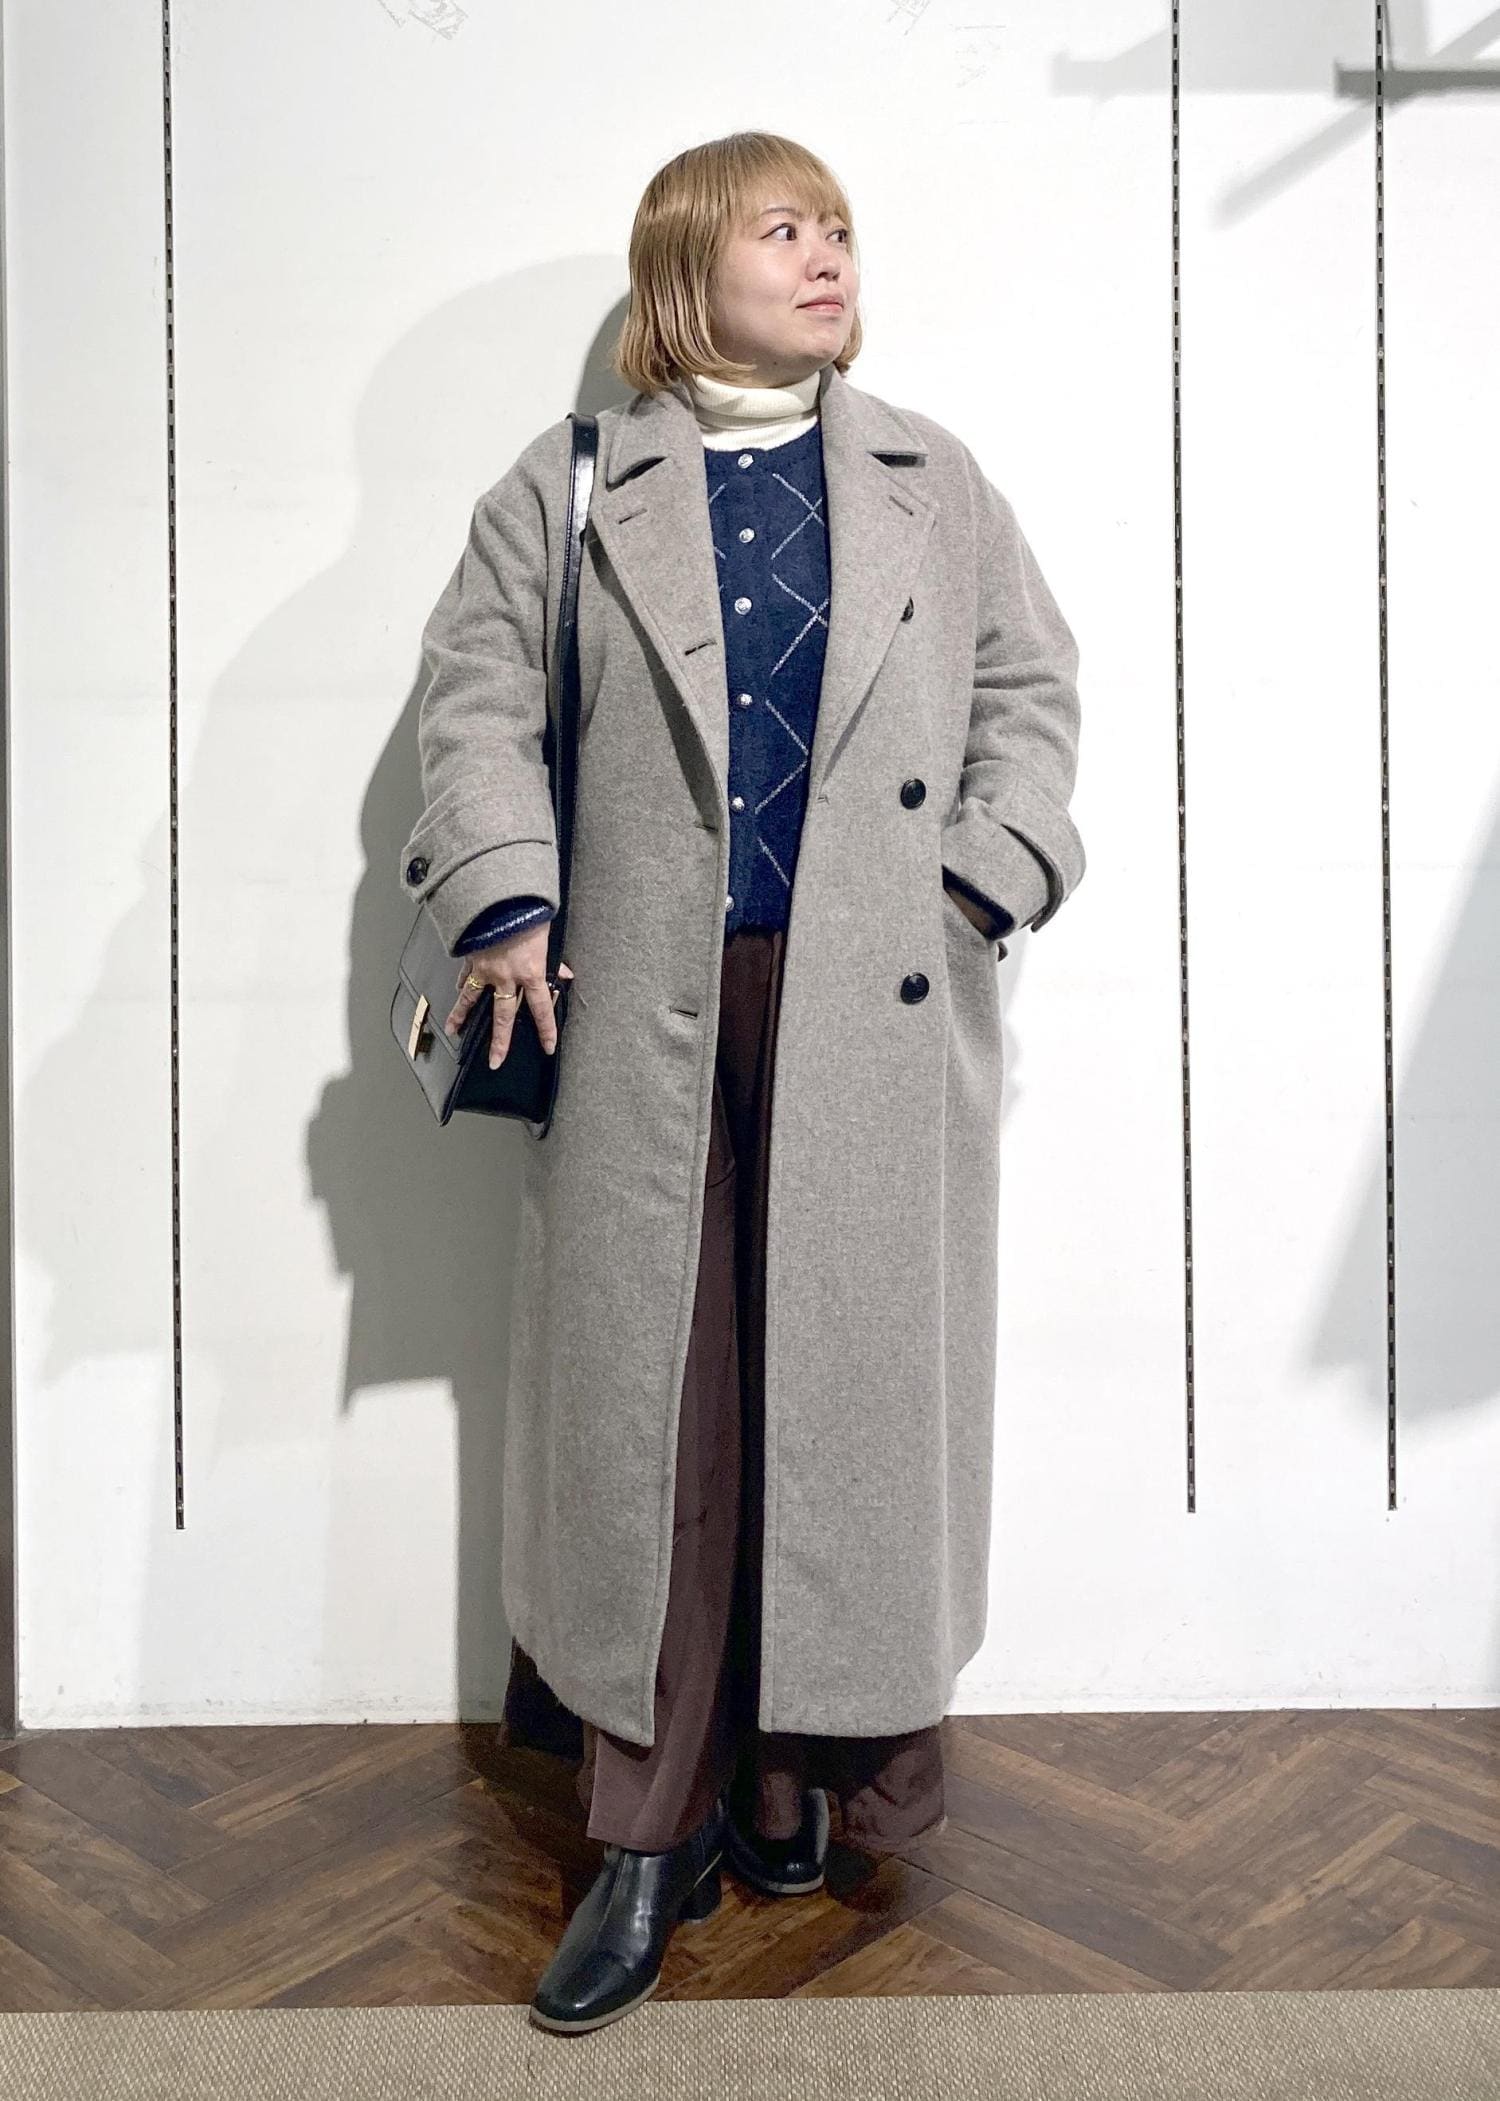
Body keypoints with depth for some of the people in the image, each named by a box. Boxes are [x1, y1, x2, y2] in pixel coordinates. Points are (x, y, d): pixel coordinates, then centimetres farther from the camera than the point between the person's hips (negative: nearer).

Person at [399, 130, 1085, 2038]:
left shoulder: (934, 482, 16)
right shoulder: (570, 488, 12)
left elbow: (1032, 687, 15)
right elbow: (478, 687, 8)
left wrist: (985, 883, 0)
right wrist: (504, 901, -6)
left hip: (878, 1006, 2)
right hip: (648, 1006, -1)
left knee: (854, 1380, 3)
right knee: (649, 1384, 0)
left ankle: (802, 1772, 21)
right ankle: (654, 1833, 11)